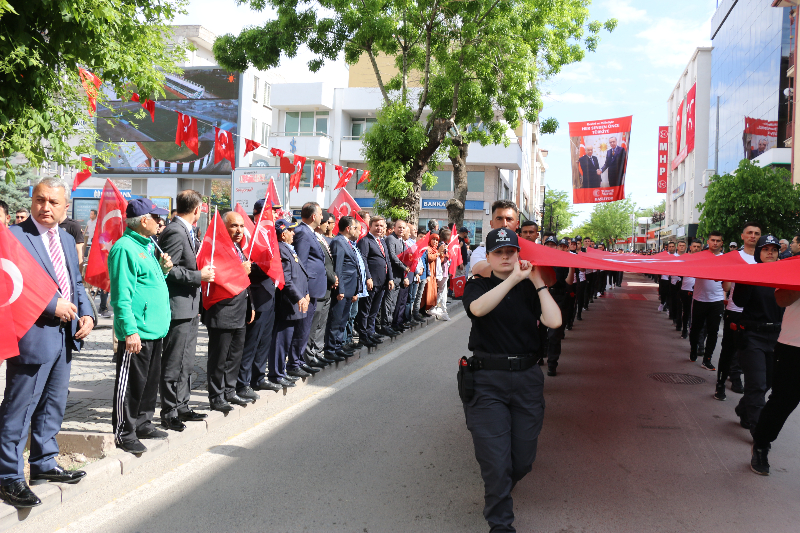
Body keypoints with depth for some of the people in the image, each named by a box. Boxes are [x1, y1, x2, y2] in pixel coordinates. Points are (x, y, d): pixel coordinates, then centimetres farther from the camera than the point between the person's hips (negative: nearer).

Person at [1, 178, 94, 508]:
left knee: (53, 406, 18)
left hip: (64, 336, 8)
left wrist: (86, 313, 2)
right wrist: (52, 305, -20)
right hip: (33, 336, -8)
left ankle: (44, 464, 32)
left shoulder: (67, 240, 15)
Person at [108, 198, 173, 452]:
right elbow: (122, 295, -19)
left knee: (151, 378, 17)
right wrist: (130, 331, -22)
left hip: (155, 328, 10)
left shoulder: (149, 245, 15)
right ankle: (123, 432, 10)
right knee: (131, 381, -1)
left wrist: (163, 270, 6)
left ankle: (142, 423, 30)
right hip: (137, 331, -10)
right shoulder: (125, 248, -15)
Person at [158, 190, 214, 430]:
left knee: (185, 363, 17)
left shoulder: (187, 232, 15)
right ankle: (169, 413, 7)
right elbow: (167, 269, -22)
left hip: (190, 307, 11)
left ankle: (181, 407, 27)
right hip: (179, 308, -11)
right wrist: (199, 276, -18)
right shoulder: (175, 232, -16)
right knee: (174, 363, -2)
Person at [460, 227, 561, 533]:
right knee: (495, 459, -5)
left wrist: (538, 282, -6)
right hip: (487, 381, -3)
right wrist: (514, 279, -24)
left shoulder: (530, 289, 8)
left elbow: (554, 321, -9)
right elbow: (478, 308, -23)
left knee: (523, 459, 11)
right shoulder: (477, 286, 2)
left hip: (526, 379, 3)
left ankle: (499, 493, 43)